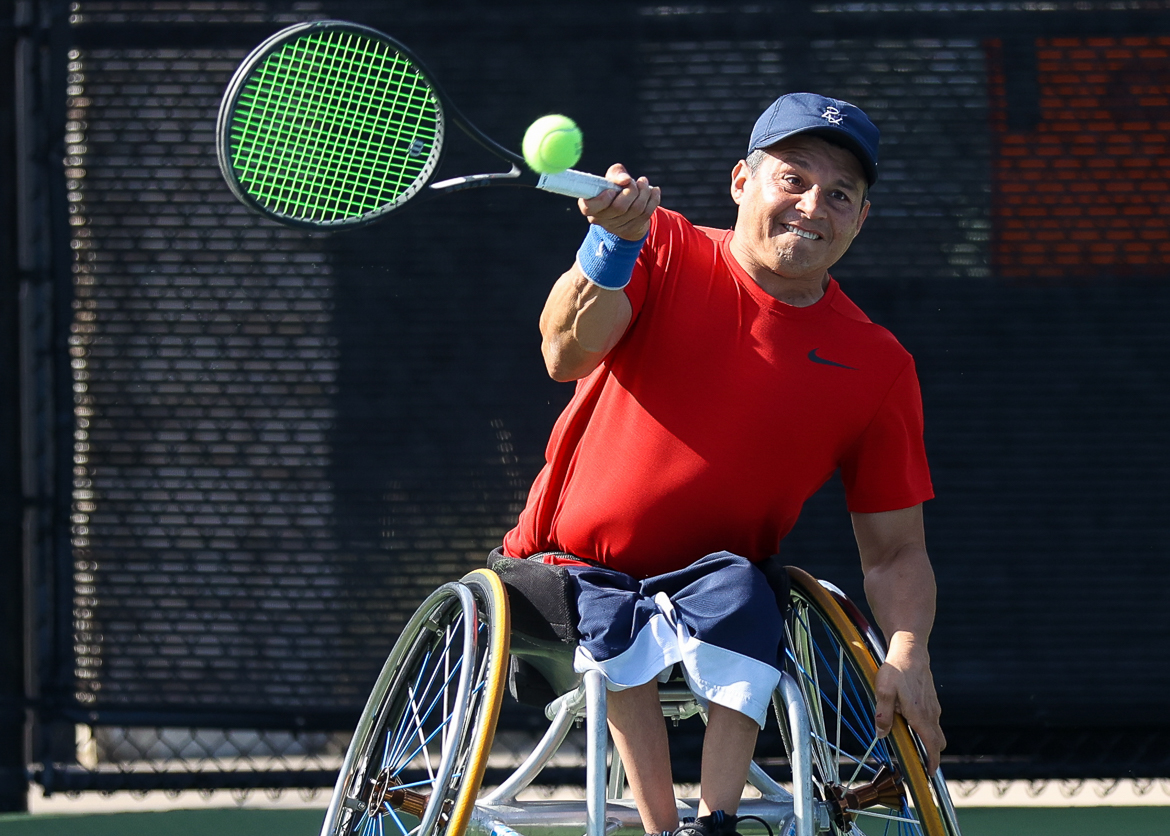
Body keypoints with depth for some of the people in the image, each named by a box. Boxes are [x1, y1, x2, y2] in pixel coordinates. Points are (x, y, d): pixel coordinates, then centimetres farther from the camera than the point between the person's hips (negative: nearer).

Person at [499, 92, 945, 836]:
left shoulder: (878, 367, 1)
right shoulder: (664, 252, -3)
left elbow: (896, 548, 3)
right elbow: (567, 355, -22)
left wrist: (908, 656, -17)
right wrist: (614, 245, -41)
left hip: (716, 585, 1)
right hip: (570, 576, -1)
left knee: (739, 596, -33)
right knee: (620, 629, -34)